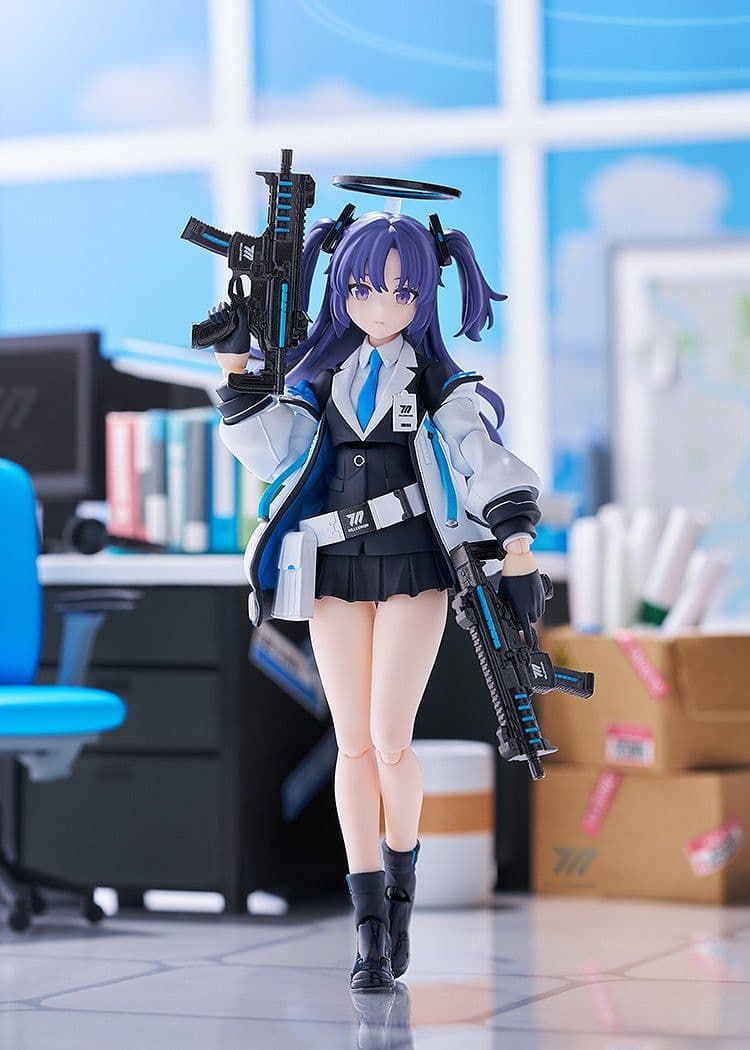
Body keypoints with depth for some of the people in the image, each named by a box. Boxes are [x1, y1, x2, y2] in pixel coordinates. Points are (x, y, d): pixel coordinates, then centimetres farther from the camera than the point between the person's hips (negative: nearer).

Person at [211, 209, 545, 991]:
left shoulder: (438, 381, 0)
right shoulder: (322, 376, 9)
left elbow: (483, 459, -8)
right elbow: (273, 452, 0)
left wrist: (517, 552, -19)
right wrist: (236, 369, -9)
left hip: (414, 566, -3)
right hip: (338, 570, 3)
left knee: (389, 742, -11)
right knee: (353, 744, 1)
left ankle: (400, 876, 18)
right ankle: (371, 927, 5)